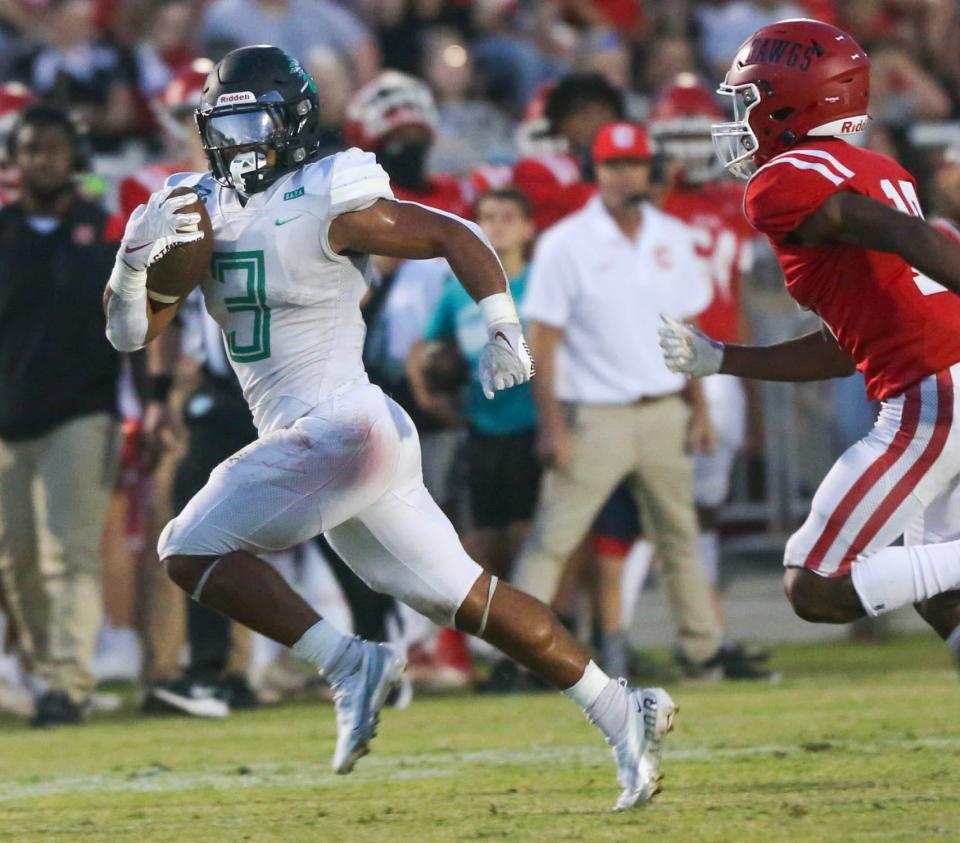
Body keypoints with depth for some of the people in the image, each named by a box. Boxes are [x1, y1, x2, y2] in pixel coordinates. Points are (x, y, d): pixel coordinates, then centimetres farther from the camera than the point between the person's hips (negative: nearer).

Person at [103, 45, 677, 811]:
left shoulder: (326, 207, -11)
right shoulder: (204, 211, 11)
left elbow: (453, 235, -6)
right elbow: (130, 331, 10)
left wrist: (503, 329, -16)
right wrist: (134, 258, -10)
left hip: (343, 425, -8)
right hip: (317, 441, 8)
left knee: (192, 550, -10)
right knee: (459, 596, 10)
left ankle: (350, 664, -11)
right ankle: (622, 710, 12)